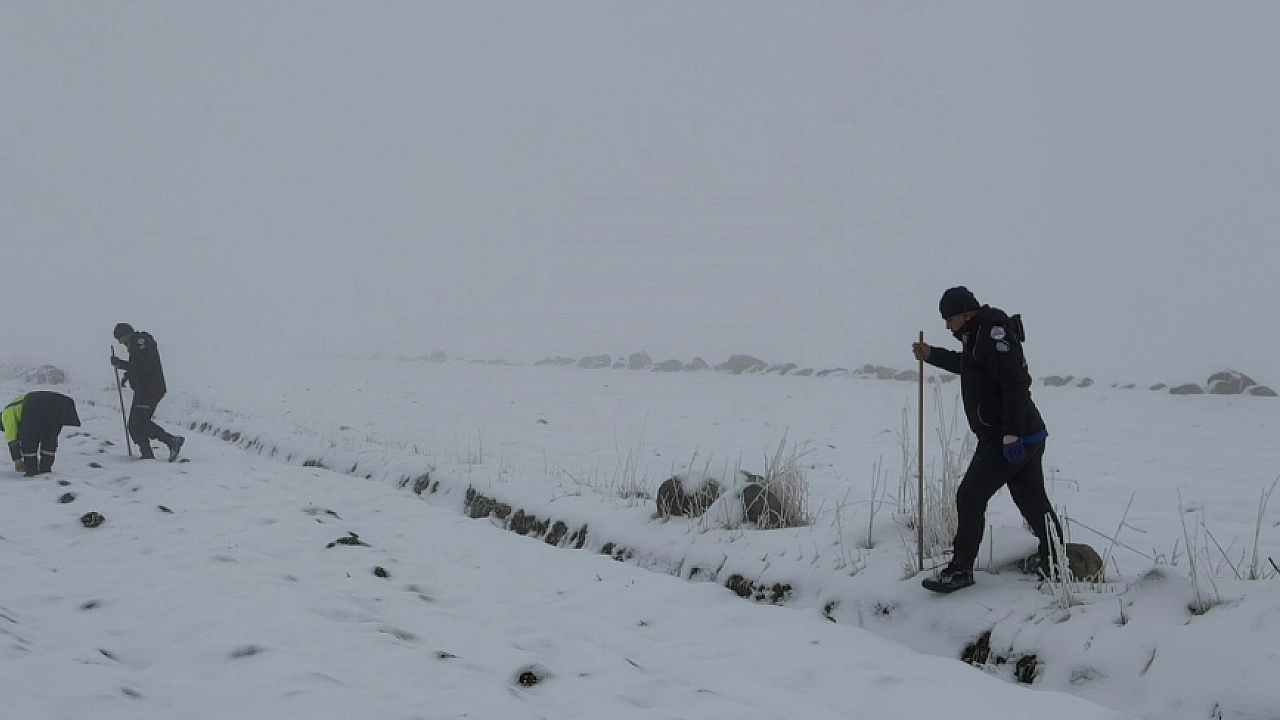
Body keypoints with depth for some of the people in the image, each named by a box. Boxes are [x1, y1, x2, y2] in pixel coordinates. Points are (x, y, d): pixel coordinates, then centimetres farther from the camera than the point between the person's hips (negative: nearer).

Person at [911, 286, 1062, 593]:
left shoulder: (993, 333, -16)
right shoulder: (979, 335, 16)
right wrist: (931, 355, 34)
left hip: (1004, 441, -10)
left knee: (969, 498, -4)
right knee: (1033, 501, 15)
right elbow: (966, 364, 39)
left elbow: (1015, 384, -24)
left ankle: (960, 570, 2)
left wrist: (1011, 435, -27)